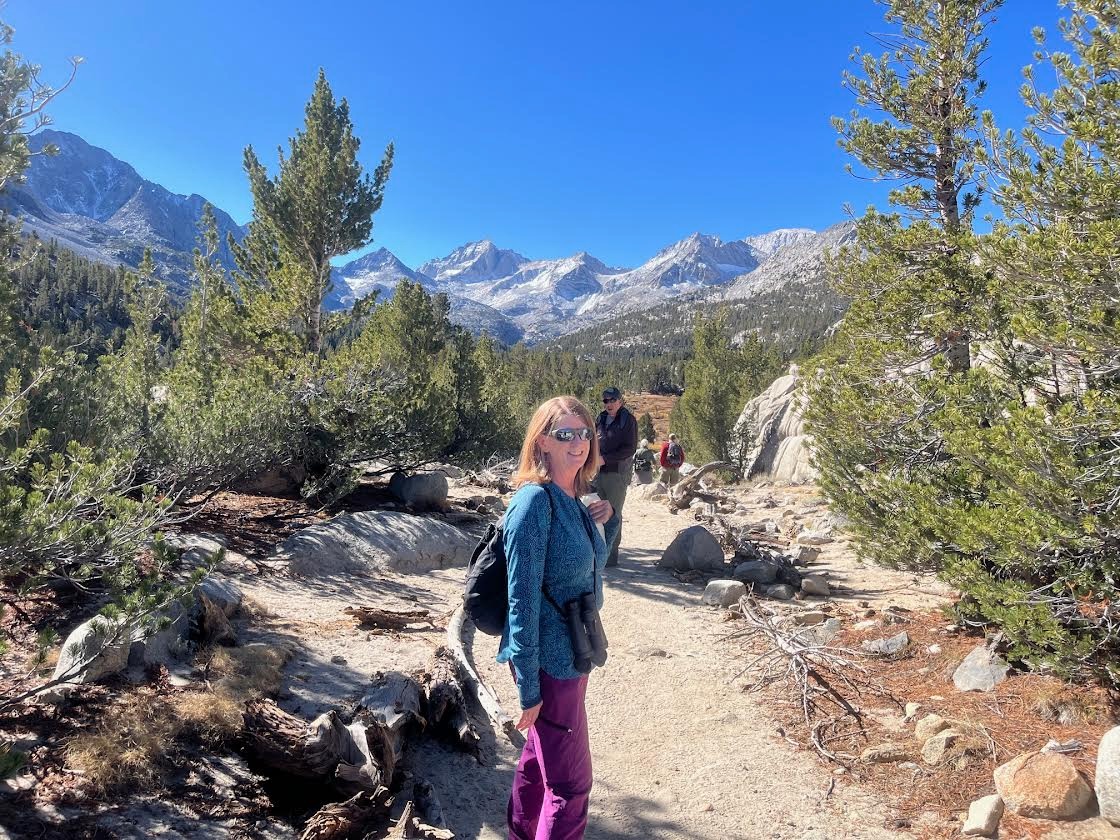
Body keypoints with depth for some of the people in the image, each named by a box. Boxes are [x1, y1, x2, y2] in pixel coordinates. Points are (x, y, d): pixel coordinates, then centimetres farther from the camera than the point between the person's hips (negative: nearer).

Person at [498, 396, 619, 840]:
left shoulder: (573, 499, 3)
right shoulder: (534, 501, -22)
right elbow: (522, 599, -22)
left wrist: (609, 518, -1)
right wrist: (528, 686, -20)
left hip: (570, 653, 8)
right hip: (549, 661, -8)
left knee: (540, 755, 25)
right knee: (571, 781, 6)